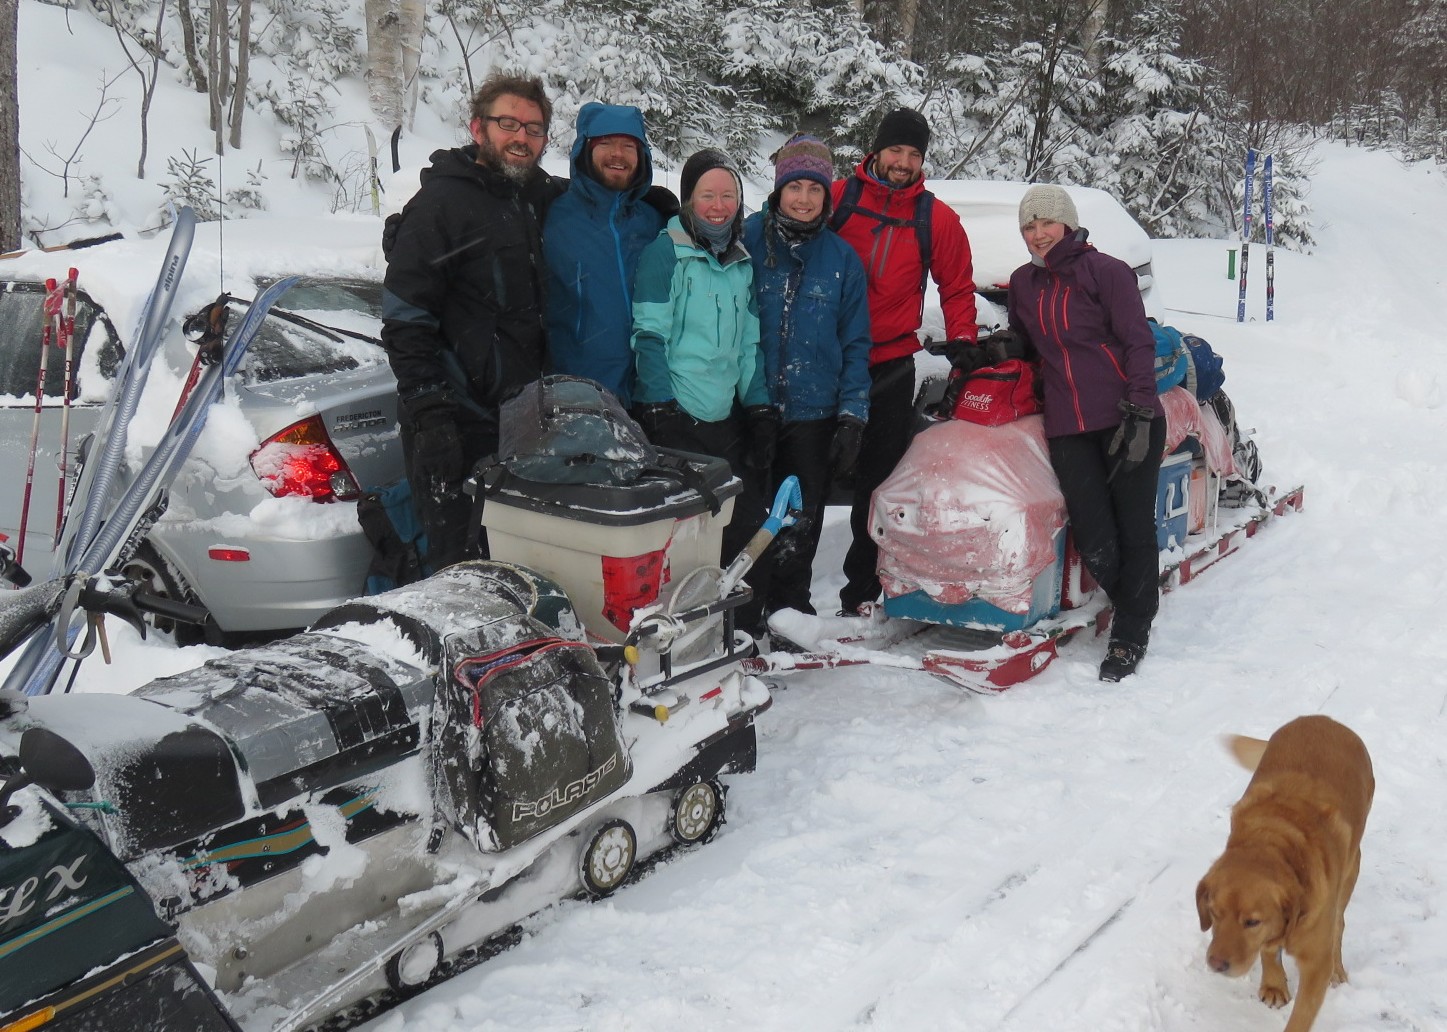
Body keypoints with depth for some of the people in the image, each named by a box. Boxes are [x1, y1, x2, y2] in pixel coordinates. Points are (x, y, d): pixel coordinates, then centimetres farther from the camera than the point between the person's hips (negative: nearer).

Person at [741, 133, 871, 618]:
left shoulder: (842, 257, 6)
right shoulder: (747, 240, -1)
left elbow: (855, 341, 7)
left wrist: (852, 414, -1)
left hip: (814, 413, 2)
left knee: (803, 519, 9)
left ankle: (788, 608, 23)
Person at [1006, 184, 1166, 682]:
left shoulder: (1106, 271, -1)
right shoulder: (1022, 283, 16)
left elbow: (1138, 342, -6)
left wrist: (1139, 409, -15)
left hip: (1126, 418, -4)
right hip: (1068, 427, 4)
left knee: (1134, 528, 0)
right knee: (1093, 538, -5)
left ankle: (1130, 633, 13)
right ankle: (1137, 607, 22)